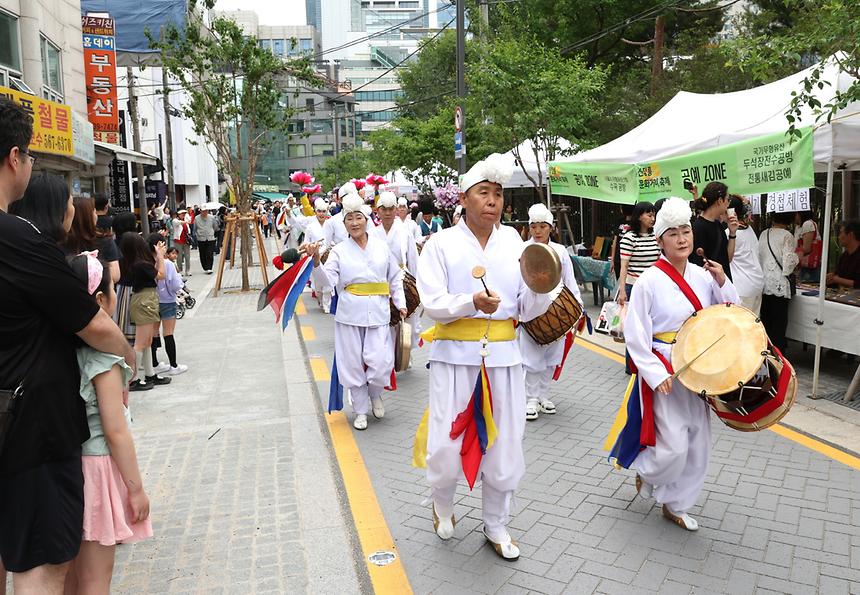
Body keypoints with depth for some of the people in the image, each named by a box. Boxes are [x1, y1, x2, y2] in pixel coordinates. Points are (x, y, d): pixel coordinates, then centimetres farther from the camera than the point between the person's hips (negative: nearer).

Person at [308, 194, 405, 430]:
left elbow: (395, 278, 14)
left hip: (378, 312, 0)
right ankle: (360, 410, 24)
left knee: (380, 362, -8)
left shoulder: (382, 247, 7)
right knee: (353, 362, 6)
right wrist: (316, 260, -24)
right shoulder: (339, 251, 2)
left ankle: (375, 394, 25)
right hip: (350, 313, 0)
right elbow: (328, 280, -10)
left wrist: (400, 304, 9)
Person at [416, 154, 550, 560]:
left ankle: (496, 526, 31)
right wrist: (472, 302, -27)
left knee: (504, 446, 9)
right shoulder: (442, 243, -1)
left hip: (503, 358, 3)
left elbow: (527, 311, 5)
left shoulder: (514, 245, 7)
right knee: (447, 446, 1)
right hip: (455, 357, -2)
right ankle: (442, 504, 35)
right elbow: (432, 303, -10)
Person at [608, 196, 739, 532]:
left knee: (697, 444, 12)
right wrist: (656, 374, -18)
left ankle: (674, 505, 30)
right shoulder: (650, 281, -12)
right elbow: (635, 334, -12)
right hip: (664, 373, -6)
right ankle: (646, 472, 27)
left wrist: (722, 283, -6)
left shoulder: (702, 276, 3)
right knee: (674, 445, -8)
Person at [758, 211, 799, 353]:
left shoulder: (763, 234, 6)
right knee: (779, 324, 2)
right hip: (779, 285, -5)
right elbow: (789, 261, -13)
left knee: (765, 321, 13)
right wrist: (797, 257, 7)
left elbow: (759, 257, 5)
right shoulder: (787, 236, -8)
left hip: (764, 284, 5)